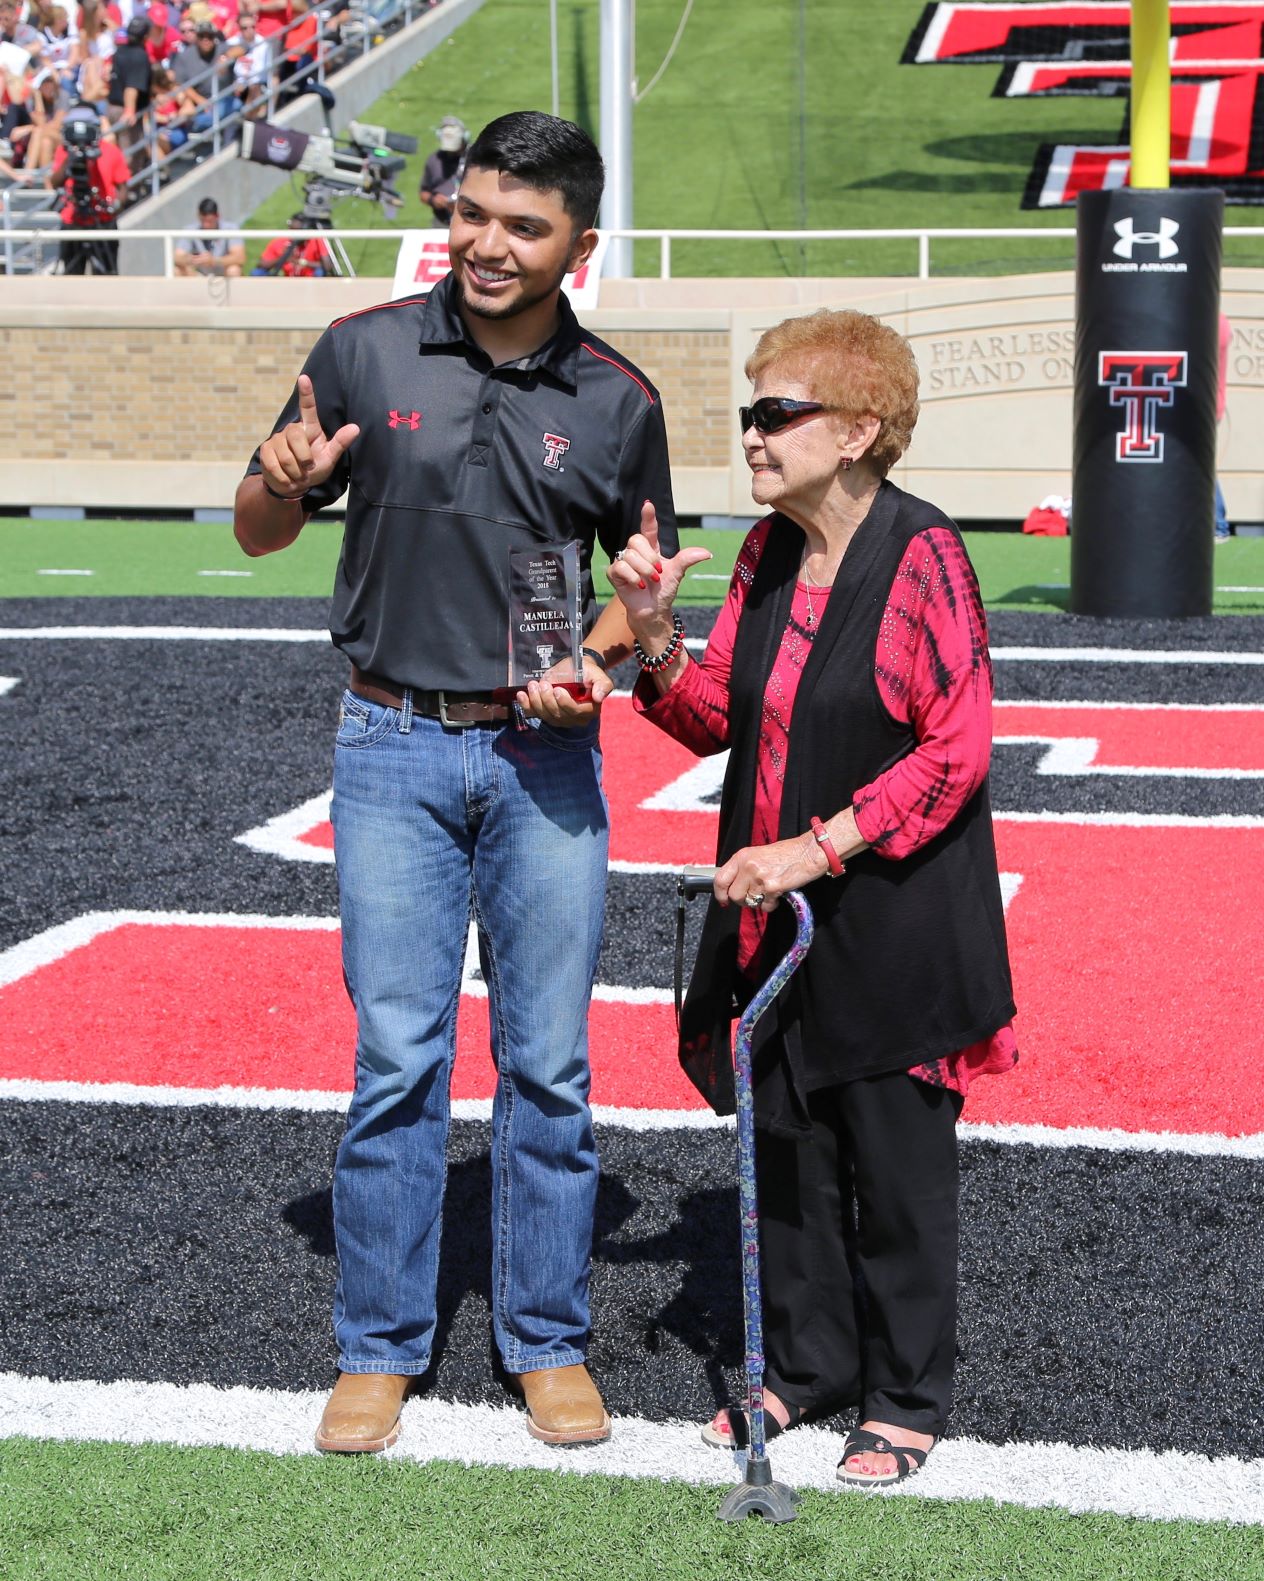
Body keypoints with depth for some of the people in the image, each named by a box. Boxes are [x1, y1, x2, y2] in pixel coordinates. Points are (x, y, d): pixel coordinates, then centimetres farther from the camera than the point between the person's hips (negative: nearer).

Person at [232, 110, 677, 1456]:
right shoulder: (365, 353, -2)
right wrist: (283, 480, -18)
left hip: (546, 758, 1)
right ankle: (378, 1349, 13)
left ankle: (548, 1342, 18)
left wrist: (601, 660, -8)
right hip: (394, 749, -1)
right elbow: (260, 535, 5)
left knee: (548, 1064, 5)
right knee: (398, 1057, 0)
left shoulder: (617, 401, 0)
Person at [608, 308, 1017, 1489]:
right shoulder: (767, 552, 6)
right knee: (784, 1140, 14)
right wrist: (653, 634, -7)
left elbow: (959, 746, -18)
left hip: (893, 916, -7)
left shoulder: (920, 553, -15)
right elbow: (719, 720, 11)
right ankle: (804, 1361, 31)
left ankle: (905, 1396, 20)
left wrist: (823, 846, -21)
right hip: (773, 910, 7)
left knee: (896, 1157, 5)